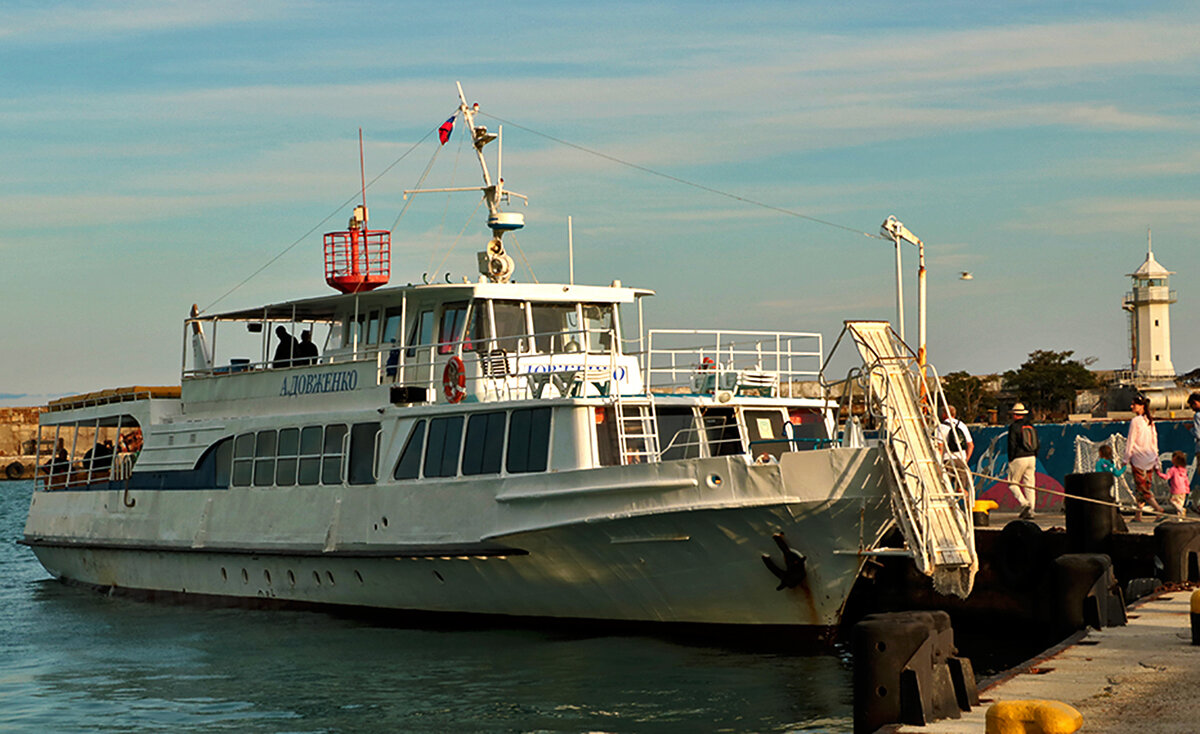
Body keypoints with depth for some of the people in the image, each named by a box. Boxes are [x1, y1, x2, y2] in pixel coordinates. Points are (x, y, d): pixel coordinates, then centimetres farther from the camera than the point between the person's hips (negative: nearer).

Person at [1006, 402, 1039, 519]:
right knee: (1030, 484, 6)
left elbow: (1012, 445, -10)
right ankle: (1030, 510, 3)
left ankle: (1024, 503, -17)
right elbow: (1036, 444, 16)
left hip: (1019, 458, -6)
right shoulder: (1031, 426, 13)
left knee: (1012, 483, 3)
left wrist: (1010, 460, -4)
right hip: (1031, 458, 6)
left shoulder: (1014, 426, -7)